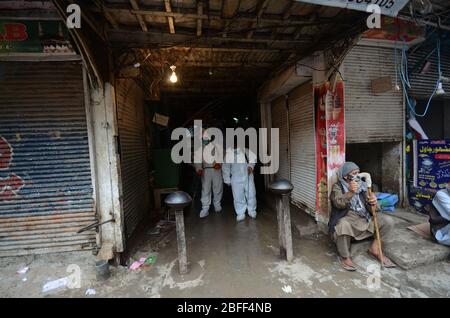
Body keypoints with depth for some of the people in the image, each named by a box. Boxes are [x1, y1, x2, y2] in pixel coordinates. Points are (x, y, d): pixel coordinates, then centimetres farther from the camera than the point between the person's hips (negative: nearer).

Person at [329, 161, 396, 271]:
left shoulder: (362, 185, 9)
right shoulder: (337, 186, -4)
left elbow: (371, 209, 5)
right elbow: (338, 203, -22)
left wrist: (373, 202, -20)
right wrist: (350, 192, -37)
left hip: (365, 217, 6)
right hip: (347, 218, -5)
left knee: (387, 221, -12)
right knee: (343, 226, -38)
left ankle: (374, 249, 8)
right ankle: (345, 257, -12)